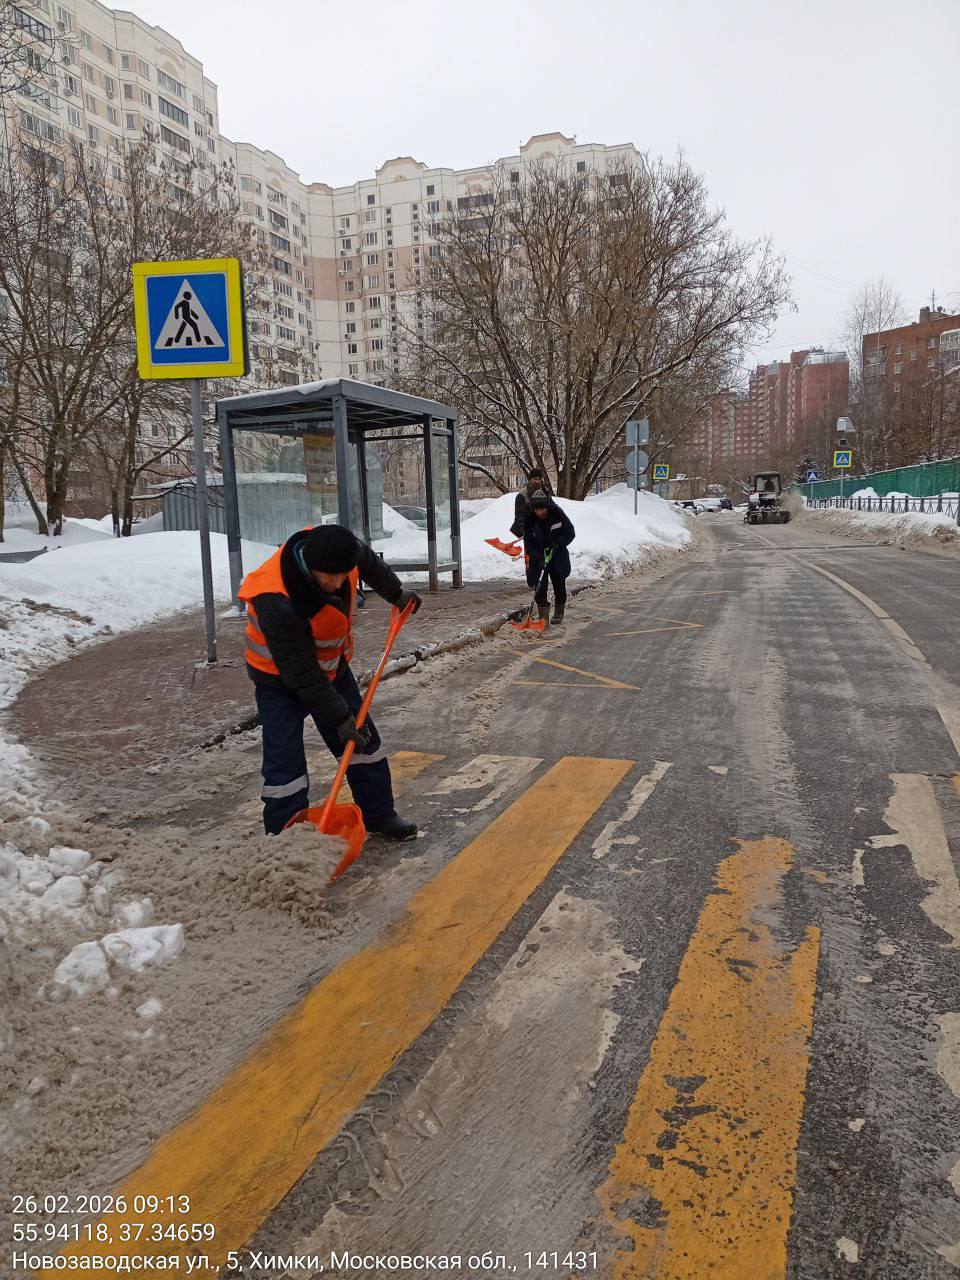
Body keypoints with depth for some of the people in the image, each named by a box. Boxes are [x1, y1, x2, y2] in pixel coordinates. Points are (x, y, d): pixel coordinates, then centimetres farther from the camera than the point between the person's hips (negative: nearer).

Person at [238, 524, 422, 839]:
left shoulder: (341, 550, -22)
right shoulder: (277, 603, -39)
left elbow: (371, 564, 7)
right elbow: (301, 676, -30)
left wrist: (397, 594, 21)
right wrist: (339, 717, -24)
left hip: (331, 666, 6)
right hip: (282, 679, -6)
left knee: (363, 740, 11)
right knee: (285, 765, -10)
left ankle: (379, 814, 28)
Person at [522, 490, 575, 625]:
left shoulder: (558, 514, -16)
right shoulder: (529, 519, -15)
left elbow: (570, 533, -8)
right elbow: (529, 543, -16)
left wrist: (558, 543, -23)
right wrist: (538, 559, -28)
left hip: (557, 555, 1)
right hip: (538, 557, 0)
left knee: (559, 585, 10)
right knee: (539, 587, -9)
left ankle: (558, 614, 27)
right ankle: (543, 616, -3)